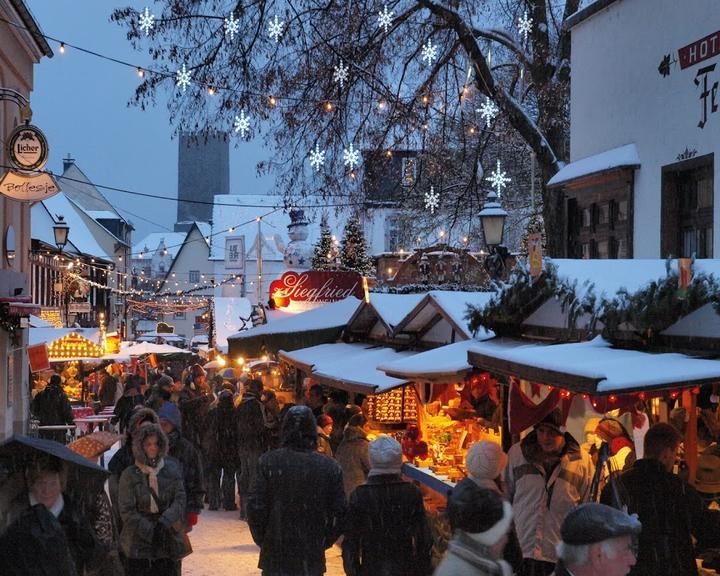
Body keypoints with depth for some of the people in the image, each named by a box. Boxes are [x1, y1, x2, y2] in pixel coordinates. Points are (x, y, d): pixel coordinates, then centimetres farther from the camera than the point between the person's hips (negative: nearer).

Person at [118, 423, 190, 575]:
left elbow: (180, 499, 0)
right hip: (139, 543, -2)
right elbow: (127, 511, -5)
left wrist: (164, 523, -15)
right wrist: (149, 532, -13)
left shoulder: (171, 468, 6)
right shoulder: (129, 475, -2)